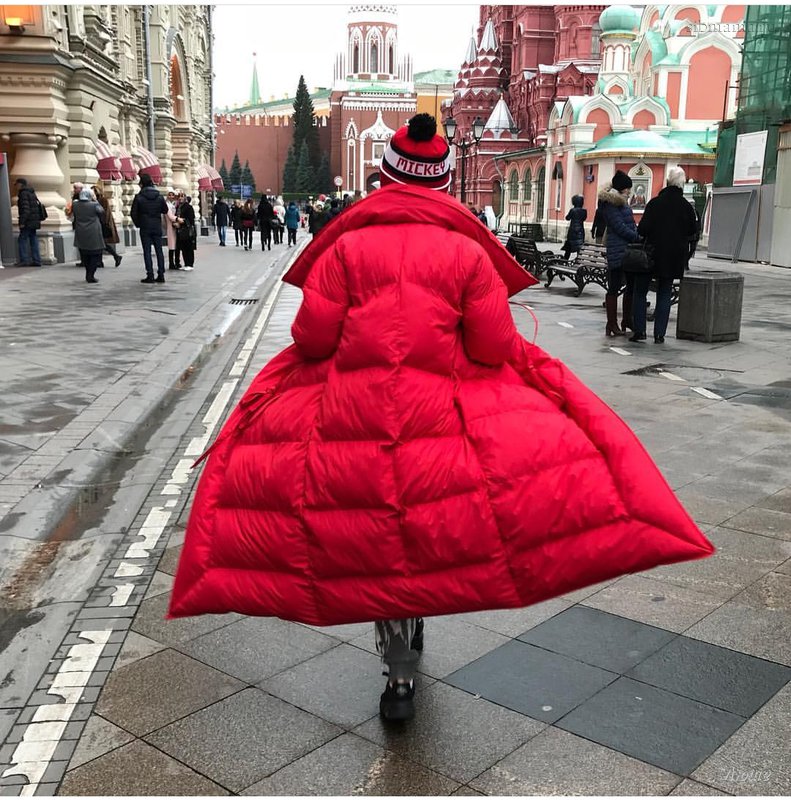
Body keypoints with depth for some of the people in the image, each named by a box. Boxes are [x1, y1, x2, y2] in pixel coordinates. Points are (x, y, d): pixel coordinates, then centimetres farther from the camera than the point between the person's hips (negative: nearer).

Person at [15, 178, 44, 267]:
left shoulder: (23, 193, -10)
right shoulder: (31, 193, 18)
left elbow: (25, 209, -18)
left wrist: (22, 222, -19)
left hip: (28, 222, -9)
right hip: (34, 221, 9)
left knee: (22, 239, -7)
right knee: (33, 240, 9)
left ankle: (24, 260, -12)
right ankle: (36, 260, 7)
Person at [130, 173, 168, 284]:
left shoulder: (139, 197, -8)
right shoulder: (159, 196, 0)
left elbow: (133, 213, -5)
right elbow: (165, 210, 10)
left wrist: (138, 224, 9)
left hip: (145, 228, -3)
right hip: (157, 227, 3)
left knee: (147, 251, 1)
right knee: (159, 250, 7)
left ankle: (150, 275, -2)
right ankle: (161, 275, 7)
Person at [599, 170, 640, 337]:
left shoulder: (624, 203, 19)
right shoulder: (609, 205, -10)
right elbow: (620, 228, -15)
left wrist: (639, 237, 7)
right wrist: (640, 238, -12)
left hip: (630, 251, 9)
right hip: (617, 252, -9)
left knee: (632, 285, 12)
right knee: (614, 287, -3)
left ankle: (627, 320, 22)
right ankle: (612, 324, 2)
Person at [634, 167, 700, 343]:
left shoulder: (655, 203, -9)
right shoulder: (687, 207, 1)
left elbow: (643, 229, -13)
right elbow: (693, 234, 6)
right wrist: (685, 256, 18)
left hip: (652, 254, -3)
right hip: (674, 259, 3)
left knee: (640, 292, 8)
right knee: (664, 295, 9)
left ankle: (639, 330, -1)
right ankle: (659, 334, 4)